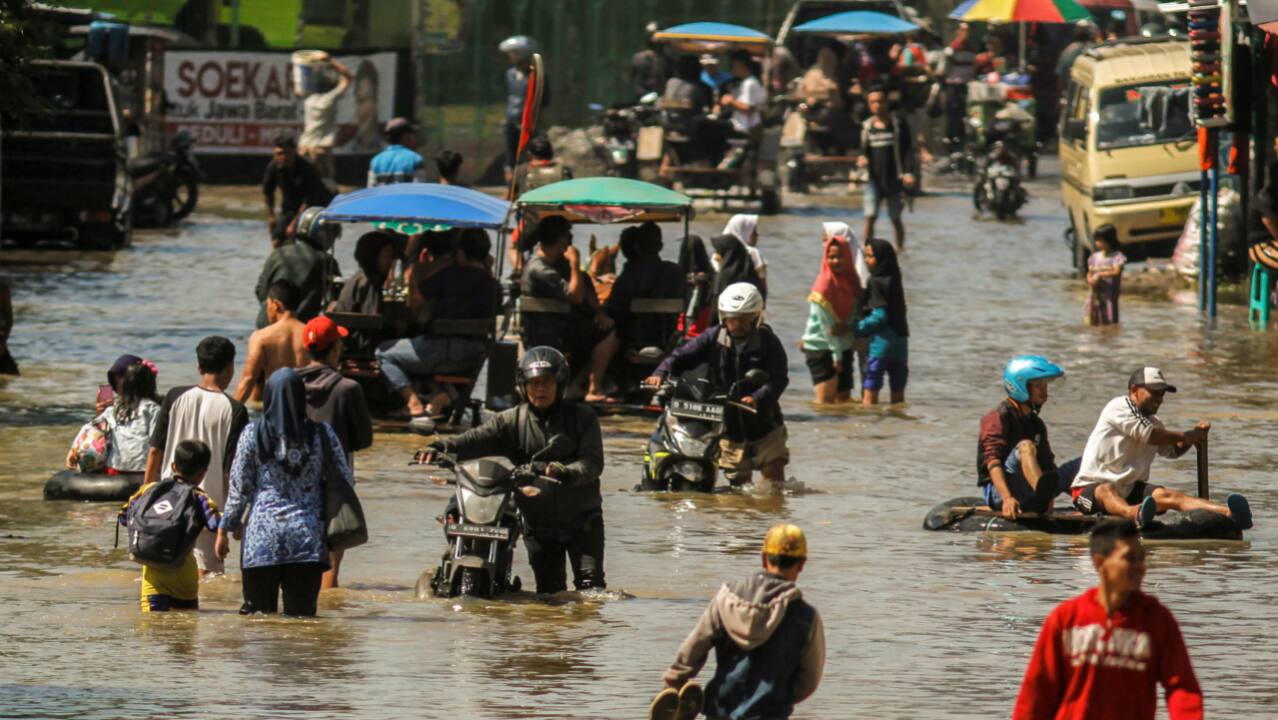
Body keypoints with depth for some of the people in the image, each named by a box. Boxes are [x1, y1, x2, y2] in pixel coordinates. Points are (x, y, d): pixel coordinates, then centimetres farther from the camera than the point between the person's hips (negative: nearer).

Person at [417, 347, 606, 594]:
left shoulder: (582, 417, -2)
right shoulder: (511, 422, 2)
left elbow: (593, 462, -14)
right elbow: (476, 439, -12)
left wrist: (567, 472, -37)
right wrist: (439, 448, -31)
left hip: (582, 519, -2)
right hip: (539, 524, 2)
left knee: (591, 586, -11)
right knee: (549, 592, 3)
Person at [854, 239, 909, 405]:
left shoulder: (876, 282, -11)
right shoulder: (894, 280, 11)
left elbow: (879, 316, -17)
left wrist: (852, 329, -16)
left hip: (881, 341, -8)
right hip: (900, 340, 8)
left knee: (869, 394, -6)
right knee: (898, 394, 10)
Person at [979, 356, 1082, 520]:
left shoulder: (1036, 423, 18)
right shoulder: (998, 417, -6)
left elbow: (1047, 464, 12)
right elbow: (993, 462, -19)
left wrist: (1049, 497, -5)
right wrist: (1007, 498, -32)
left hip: (1027, 492, 8)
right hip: (996, 492, -8)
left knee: (1083, 465, 1)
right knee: (1025, 446, -34)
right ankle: (1041, 495, -62)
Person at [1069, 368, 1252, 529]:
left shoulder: (1152, 421, 18)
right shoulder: (1119, 407, -8)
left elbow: (1172, 450, 34)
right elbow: (1149, 436, -15)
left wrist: (1194, 436, 14)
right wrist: (1186, 436, -2)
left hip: (1130, 490, 7)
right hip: (1090, 487, -7)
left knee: (1171, 497, -18)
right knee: (1107, 491, -41)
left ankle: (1228, 513, -42)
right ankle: (1133, 514, -78)